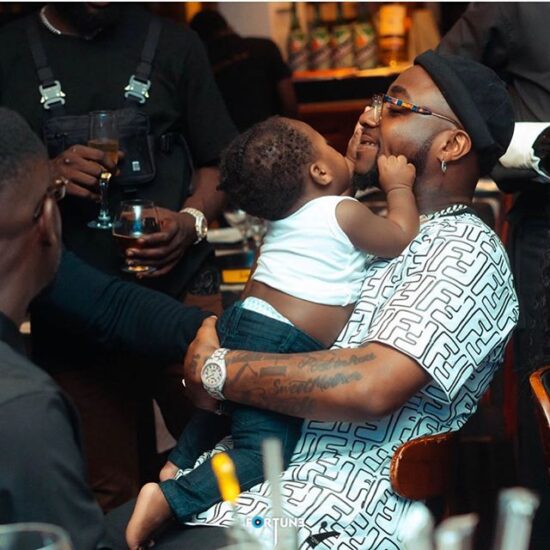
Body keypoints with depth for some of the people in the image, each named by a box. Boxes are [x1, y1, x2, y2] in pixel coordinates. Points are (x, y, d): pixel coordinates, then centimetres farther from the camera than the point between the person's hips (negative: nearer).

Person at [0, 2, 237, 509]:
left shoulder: (172, 44, 8)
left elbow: (219, 161, 11)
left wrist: (192, 220, -9)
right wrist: (45, 174, -14)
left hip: (179, 291, 0)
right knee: (112, 497, 3)